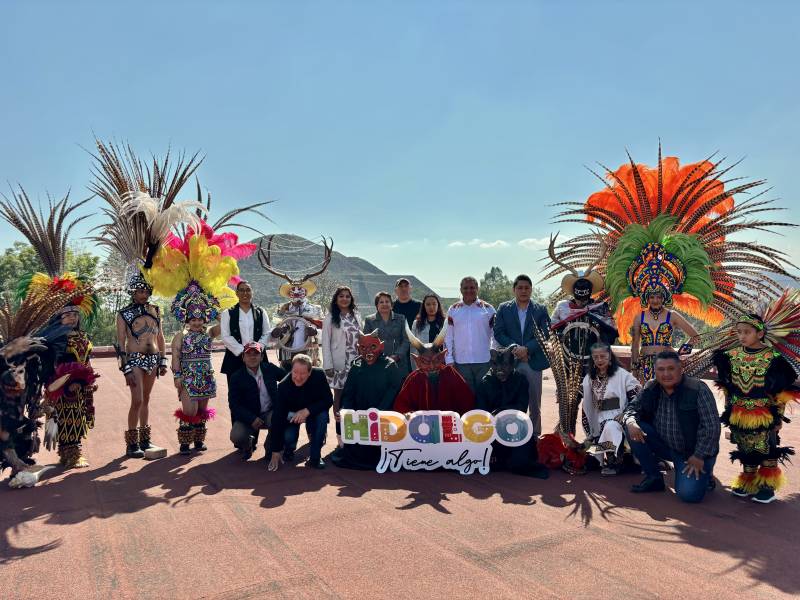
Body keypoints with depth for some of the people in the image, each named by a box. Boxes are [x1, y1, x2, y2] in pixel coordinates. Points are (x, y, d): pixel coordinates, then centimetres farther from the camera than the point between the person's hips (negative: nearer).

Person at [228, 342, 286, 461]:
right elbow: (233, 404, -12)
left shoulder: (270, 368, 2)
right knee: (236, 436, -28)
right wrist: (251, 419, -23)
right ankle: (248, 444, 13)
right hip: (247, 416, -1)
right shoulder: (236, 377, -7)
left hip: (270, 413, 1)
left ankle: (270, 450, -1)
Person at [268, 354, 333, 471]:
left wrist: (307, 410, -40)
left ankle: (315, 456, -15)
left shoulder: (319, 375, -27)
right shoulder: (284, 386, -27)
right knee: (288, 437, -27)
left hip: (314, 411, 1)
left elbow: (328, 400, -23)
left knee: (323, 415, -31)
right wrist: (276, 451, -26)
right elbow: (278, 417, -26)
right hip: (293, 414, -1)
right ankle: (289, 450, 13)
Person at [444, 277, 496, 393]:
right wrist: (449, 360, -1)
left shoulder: (488, 308, 3)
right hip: (461, 362, 1)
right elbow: (448, 337, 5)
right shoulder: (453, 310, 6)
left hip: (484, 362, -1)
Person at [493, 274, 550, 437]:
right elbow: (498, 333, -1)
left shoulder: (540, 310, 6)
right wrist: (514, 347, -15)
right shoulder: (503, 308, 6)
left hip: (533, 361, 0)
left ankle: (535, 435, 18)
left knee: (535, 403, 7)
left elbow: (545, 334, -3)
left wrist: (527, 348, -16)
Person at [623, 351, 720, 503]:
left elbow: (711, 426, -18)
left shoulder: (698, 389, -17)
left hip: (693, 451, -5)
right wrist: (631, 422, -23)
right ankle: (653, 478, -2)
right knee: (632, 429, -16)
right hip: (665, 447, 5)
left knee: (689, 494, -24)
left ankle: (704, 473, 12)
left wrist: (699, 456, -20)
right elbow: (632, 407, 1)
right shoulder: (650, 389, -3)